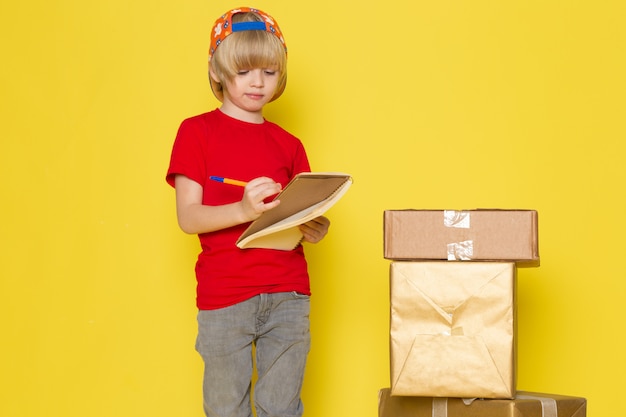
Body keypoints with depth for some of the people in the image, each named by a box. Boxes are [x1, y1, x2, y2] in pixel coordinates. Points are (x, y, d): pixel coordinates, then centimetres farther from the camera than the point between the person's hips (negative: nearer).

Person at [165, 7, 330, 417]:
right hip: (223, 298, -3)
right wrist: (243, 210, -23)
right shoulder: (197, 132, 2)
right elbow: (188, 217, -7)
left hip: (287, 295, 3)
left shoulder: (288, 145, 12)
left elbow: (304, 220, 15)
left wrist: (314, 228, -9)